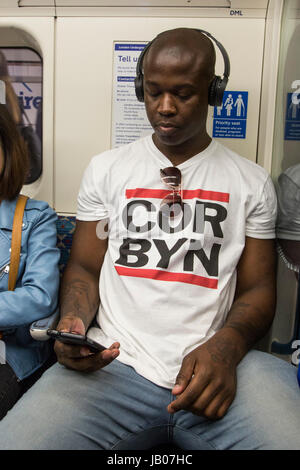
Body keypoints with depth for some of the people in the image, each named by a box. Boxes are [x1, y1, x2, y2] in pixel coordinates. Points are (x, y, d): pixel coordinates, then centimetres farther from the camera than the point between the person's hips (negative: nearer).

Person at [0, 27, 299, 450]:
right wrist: (72, 321, -10)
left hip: (213, 368, 0)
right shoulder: (105, 169, 11)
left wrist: (224, 347, -13)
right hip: (114, 365, 1)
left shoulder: (252, 182, 9)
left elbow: (258, 288, 7)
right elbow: (84, 267, 12)